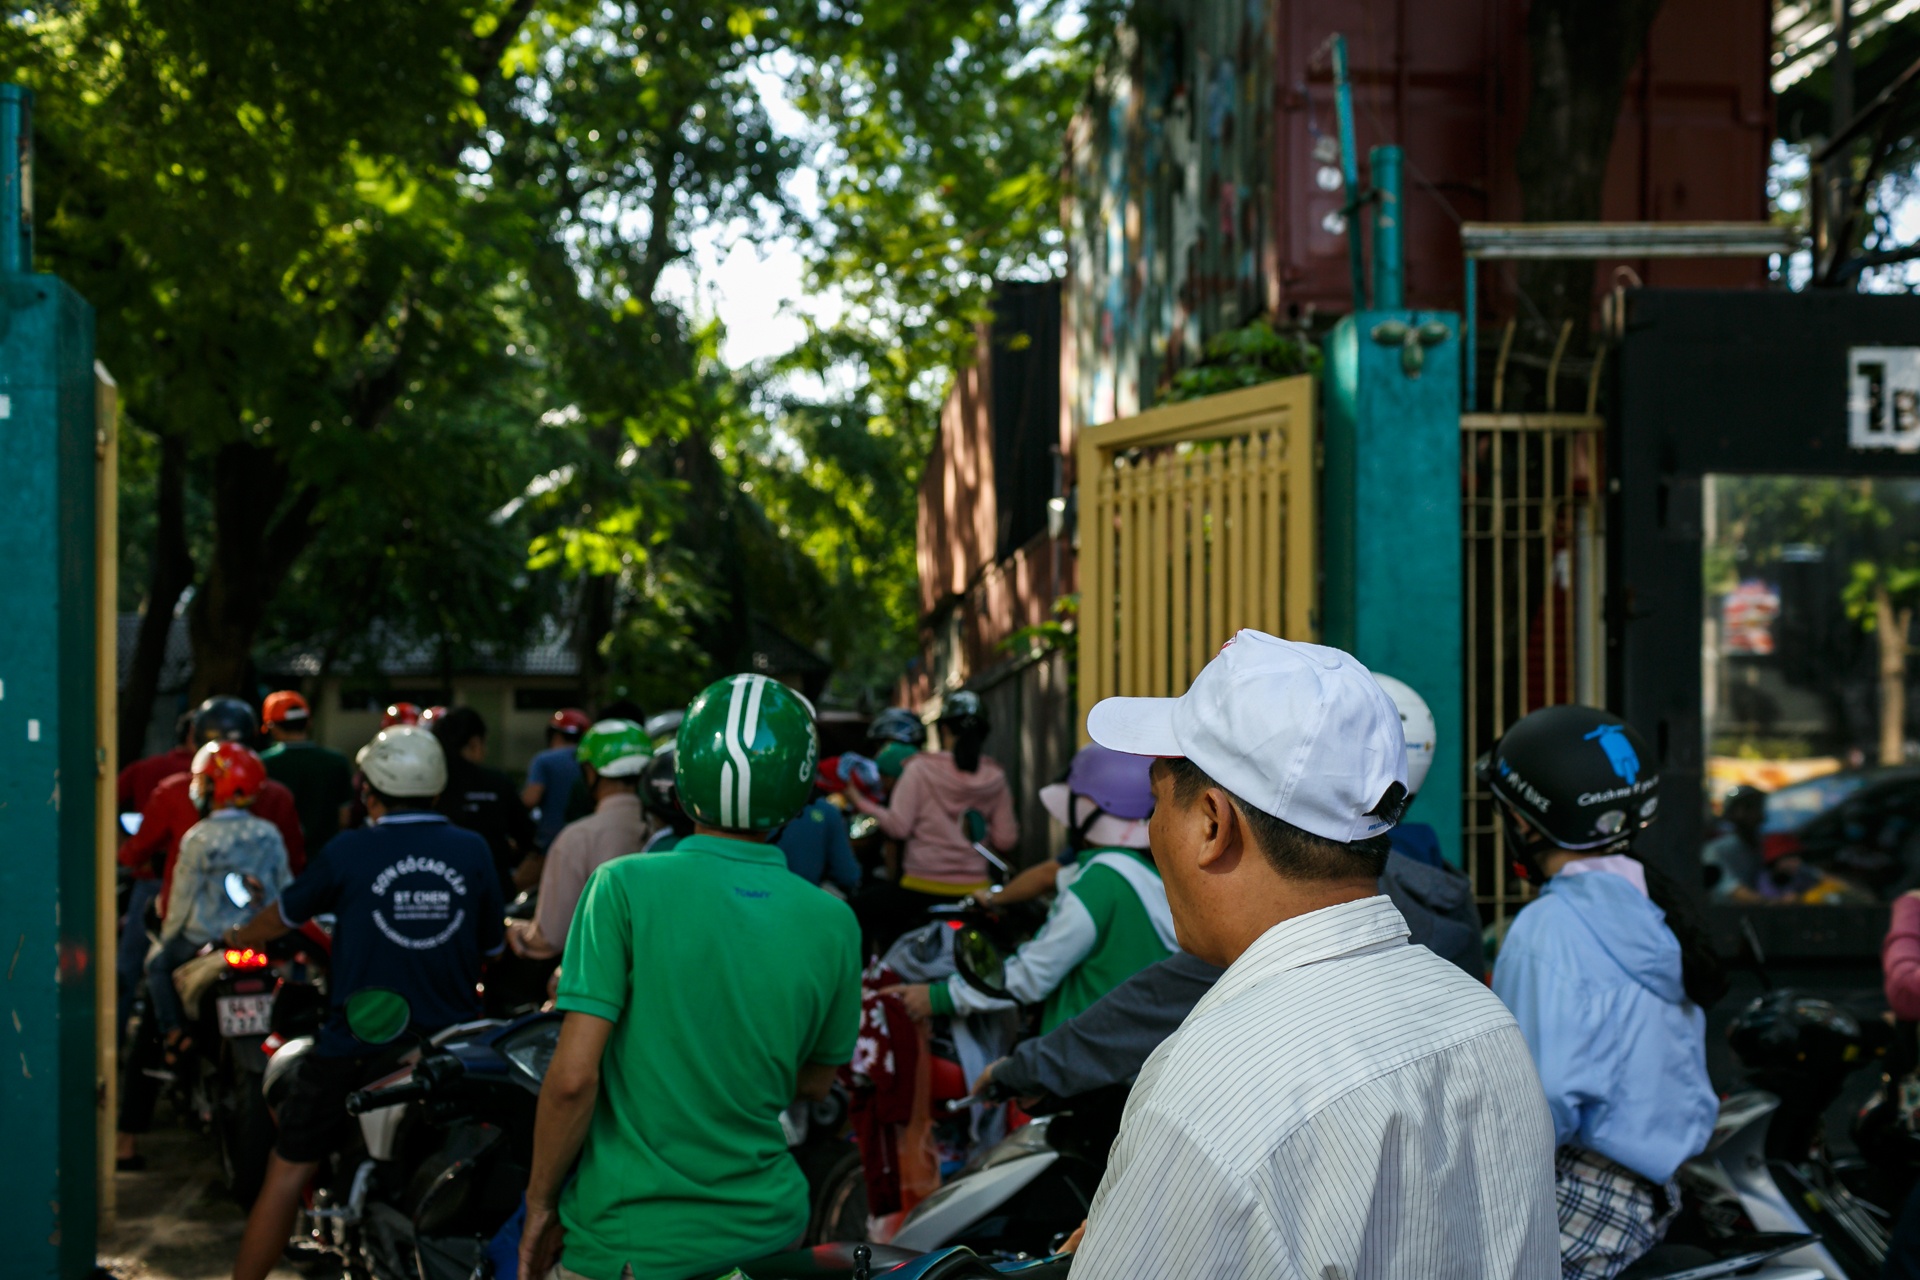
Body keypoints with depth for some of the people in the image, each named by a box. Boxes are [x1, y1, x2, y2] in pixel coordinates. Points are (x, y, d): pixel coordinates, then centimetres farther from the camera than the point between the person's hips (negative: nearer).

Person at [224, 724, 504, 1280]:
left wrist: (238, 937, 31)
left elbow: (284, 917, 10)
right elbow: (492, 945, 10)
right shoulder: (473, 852, -1)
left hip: (355, 1048, -2)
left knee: (288, 1172, 8)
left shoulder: (348, 852, -6)